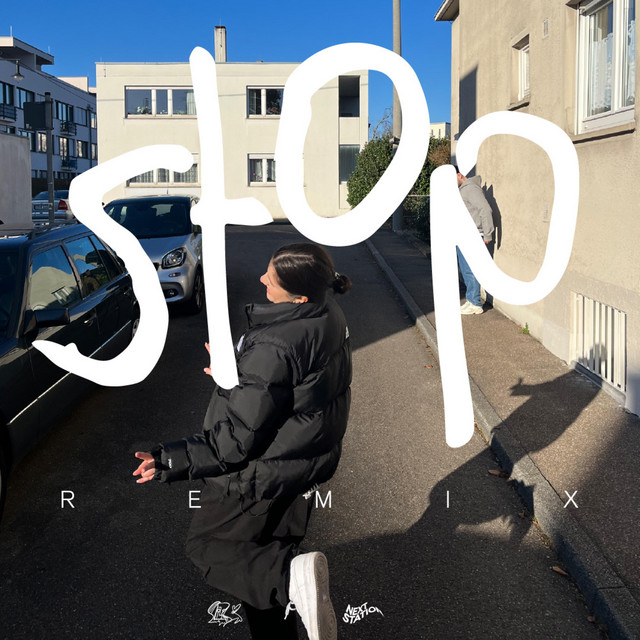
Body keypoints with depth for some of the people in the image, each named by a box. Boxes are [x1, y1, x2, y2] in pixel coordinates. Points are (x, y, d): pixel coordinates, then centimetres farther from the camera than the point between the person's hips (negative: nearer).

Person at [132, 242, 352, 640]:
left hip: (263, 473, -8)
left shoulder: (272, 349, -33)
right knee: (268, 550, 24)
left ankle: (293, 576, -8)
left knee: (208, 546, 14)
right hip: (307, 462, 8)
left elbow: (237, 438, -27)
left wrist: (173, 462, -18)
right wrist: (235, 369, 17)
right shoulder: (328, 312, -7)